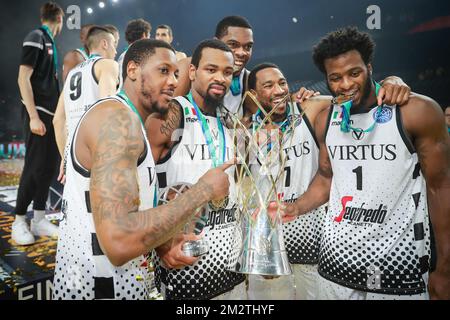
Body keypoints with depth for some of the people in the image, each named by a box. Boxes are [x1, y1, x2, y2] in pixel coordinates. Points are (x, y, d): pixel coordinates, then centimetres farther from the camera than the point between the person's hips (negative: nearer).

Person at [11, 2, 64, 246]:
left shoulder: (49, 42, 17)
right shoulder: (35, 37, -7)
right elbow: (23, 78, -14)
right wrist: (33, 116, -20)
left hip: (51, 113, 8)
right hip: (38, 114, -8)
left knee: (48, 166, 7)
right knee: (34, 167, -6)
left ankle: (39, 220, 13)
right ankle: (19, 222, 5)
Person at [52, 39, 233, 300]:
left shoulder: (126, 121, 12)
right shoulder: (117, 117, -21)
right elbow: (118, 243, -33)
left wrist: (163, 244, -3)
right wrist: (203, 191, -23)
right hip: (100, 288, -10)